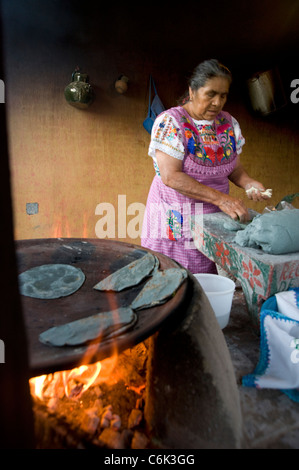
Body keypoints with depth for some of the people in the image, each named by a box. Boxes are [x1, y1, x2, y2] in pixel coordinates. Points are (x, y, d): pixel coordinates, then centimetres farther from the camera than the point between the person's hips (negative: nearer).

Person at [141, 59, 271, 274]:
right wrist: (221, 198, -24)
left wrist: (248, 183, -7)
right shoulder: (170, 122, -11)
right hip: (176, 222, -5)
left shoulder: (229, 123, 7)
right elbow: (171, 176, -20)